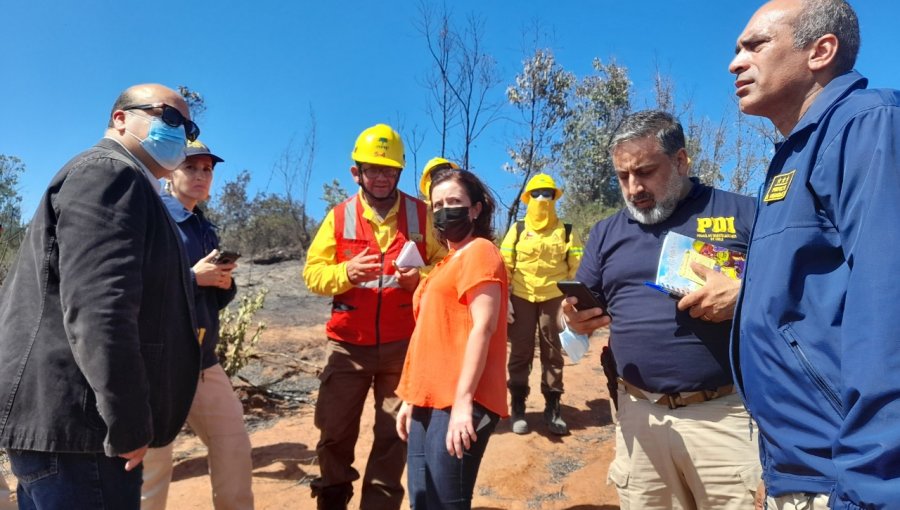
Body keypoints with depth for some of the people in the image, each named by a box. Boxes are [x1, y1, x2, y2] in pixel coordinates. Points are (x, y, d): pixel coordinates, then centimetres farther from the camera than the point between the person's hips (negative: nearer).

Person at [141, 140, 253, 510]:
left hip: (204, 360, 7)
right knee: (153, 459, 2)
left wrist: (225, 283, -2)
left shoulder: (206, 229, 15)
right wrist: (192, 277, -19)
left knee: (234, 447, 9)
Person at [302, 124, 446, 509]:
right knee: (335, 431, 10)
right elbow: (312, 272, 0)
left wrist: (420, 277, -18)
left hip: (404, 345, 0)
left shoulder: (421, 215, 2)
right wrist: (346, 273, -20)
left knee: (393, 434, 10)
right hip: (348, 345, 1)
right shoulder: (339, 216, 2)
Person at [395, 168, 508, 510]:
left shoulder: (479, 252, -6)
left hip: (458, 403, -9)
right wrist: (411, 398, 19)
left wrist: (463, 400, -21)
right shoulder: (446, 262, 20)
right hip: (430, 400, 9)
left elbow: (483, 327, -16)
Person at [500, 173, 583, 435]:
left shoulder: (566, 231, 3)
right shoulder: (517, 230, 2)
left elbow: (577, 268, 2)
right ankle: (518, 408, 16)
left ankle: (552, 408, 20)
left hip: (554, 298, 1)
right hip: (521, 298, 0)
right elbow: (504, 266, 2)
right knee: (520, 354, 5)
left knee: (553, 354, 8)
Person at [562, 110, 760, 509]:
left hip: (724, 413, -3)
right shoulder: (606, 232, 10)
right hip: (639, 413, 3)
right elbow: (583, 310, 14)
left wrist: (743, 294, -19)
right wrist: (577, 319, -9)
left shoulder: (743, 214, 0)